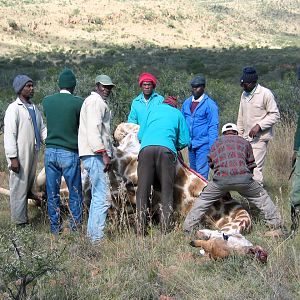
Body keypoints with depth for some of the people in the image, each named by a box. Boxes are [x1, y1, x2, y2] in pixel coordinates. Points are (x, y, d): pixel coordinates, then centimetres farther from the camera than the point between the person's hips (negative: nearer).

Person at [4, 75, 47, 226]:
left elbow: (42, 129, 14)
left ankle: (24, 218, 25)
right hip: (20, 156, -8)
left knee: (28, 187, 15)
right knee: (19, 188, -3)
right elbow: (9, 134, -14)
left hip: (32, 155, 8)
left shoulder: (34, 108, 14)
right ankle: (20, 222, 4)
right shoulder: (14, 109, -10)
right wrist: (13, 157, -18)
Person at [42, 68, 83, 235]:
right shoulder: (78, 102, -8)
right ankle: (75, 228, 9)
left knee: (53, 193, 9)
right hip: (69, 153, -4)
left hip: (50, 152, 4)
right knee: (75, 193, 6)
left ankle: (55, 228, 15)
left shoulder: (47, 101, 3)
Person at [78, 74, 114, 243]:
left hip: (96, 154, 11)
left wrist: (108, 152, 17)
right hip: (95, 155, -11)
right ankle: (98, 237, -13)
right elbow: (93, 130, -18)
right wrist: (104, 154, -22)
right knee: (102, 197, -13)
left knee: (97, 195, 17)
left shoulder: (100, 102, 26)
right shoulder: (96, 101, -7)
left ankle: (92, 234, 23)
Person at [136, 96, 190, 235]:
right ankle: (165, 228, -5)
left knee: (143, 189, 1)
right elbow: (185, 141, 20)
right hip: (166, 149, -2)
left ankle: (141, 229, -4)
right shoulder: (177, 114, 26)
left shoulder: (153, 111, 31)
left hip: (146, 148, 2)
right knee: (166, 190, 2)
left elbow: (140, 135, 30)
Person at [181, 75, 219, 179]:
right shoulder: (187, 103, 11)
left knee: (202, 173, -9)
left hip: (203, 144, -7)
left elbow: (213, 127, -10)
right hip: (191, 144, 7)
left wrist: (212, 147, -15)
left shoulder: (210, 104, -8)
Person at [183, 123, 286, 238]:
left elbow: (211, 163, 33)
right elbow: (251, 165, 28)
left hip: (221, 178, 0)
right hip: (243, 177, 0)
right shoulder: (244, 142, 27)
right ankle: (278, 227, 20)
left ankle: (187, 229, 16)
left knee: (203, 200, 19)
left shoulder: (216, 143, 29)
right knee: (261, 197, 22)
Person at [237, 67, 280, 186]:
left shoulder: (265, 93, -9)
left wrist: (259, 126, -19)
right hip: (246, 138, 7)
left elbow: (275, 115, -10)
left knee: (255, 168, -12)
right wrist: (239, 135, 15)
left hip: (259, 138, -7)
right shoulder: (244, 94, 13)